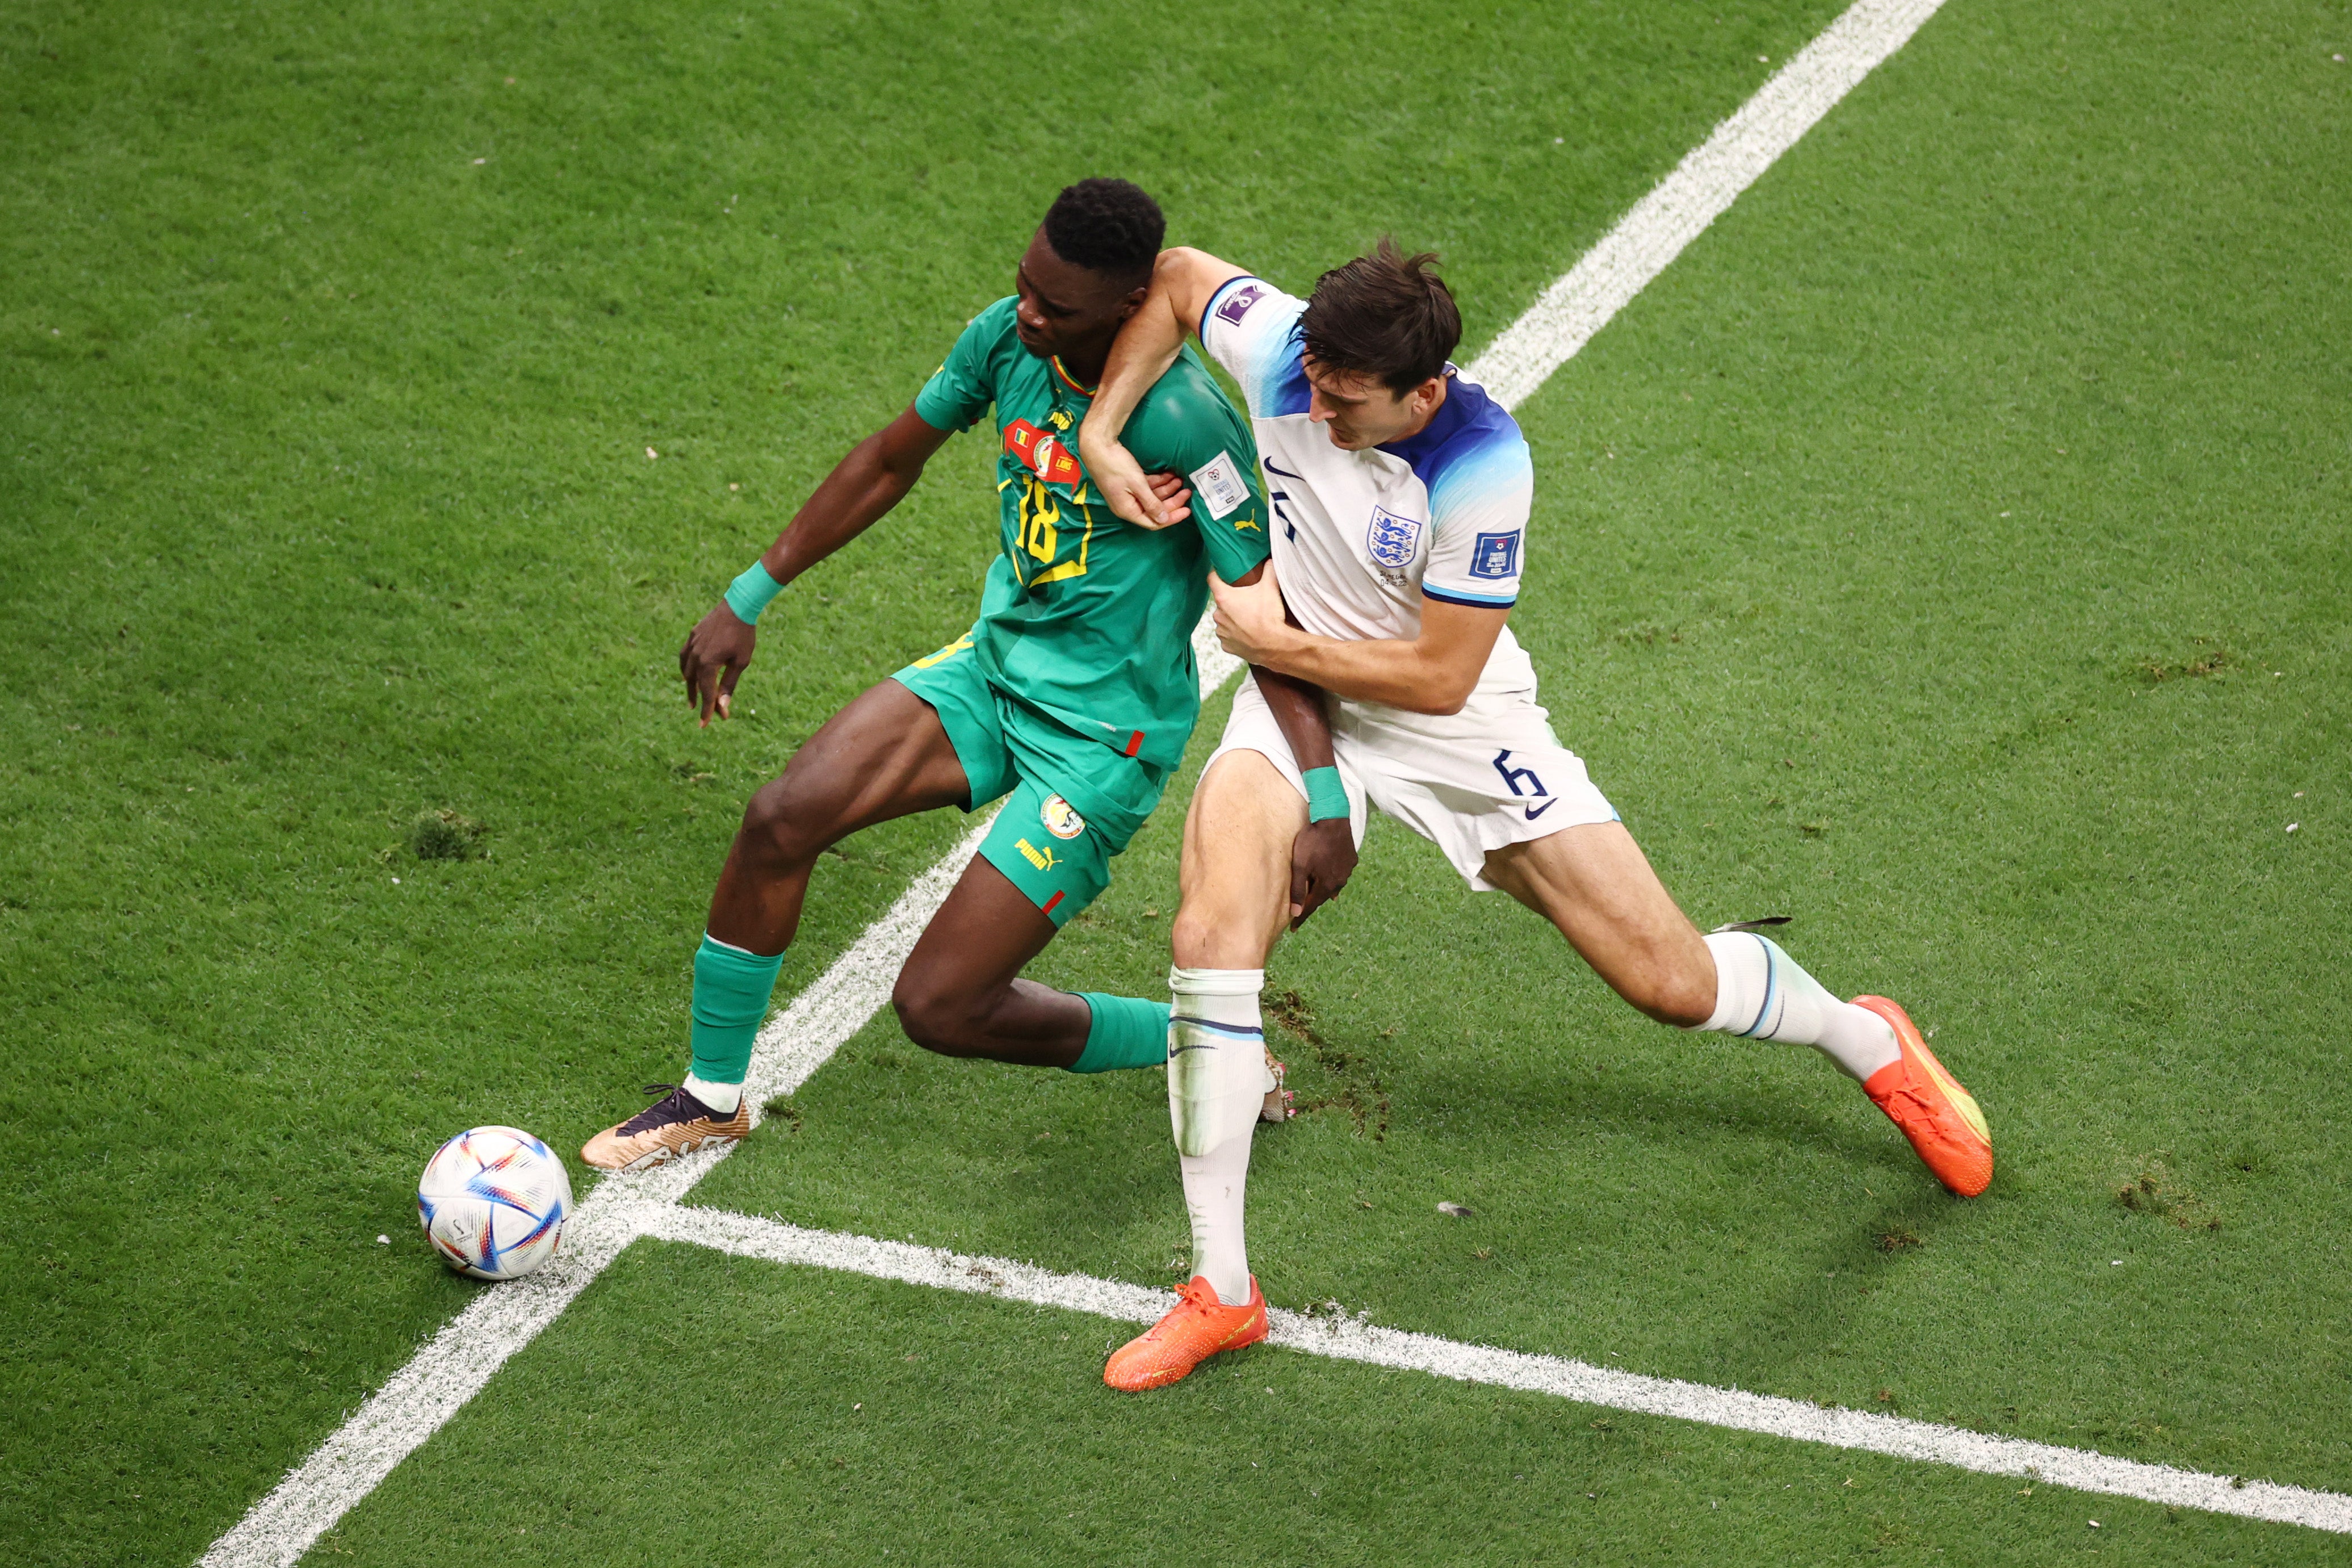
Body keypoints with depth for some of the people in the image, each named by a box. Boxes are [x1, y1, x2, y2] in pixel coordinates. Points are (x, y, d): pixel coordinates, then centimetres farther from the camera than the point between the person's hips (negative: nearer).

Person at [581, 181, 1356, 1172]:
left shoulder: (1186, 421, -26)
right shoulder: (1007, 337, -6)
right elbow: (891, 461, 11)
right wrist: (748, 601, 12)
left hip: (1103, 737, -6)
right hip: (993, 667, 7)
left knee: (937, 1006, -9)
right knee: (781, 820, -10)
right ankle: (713, 1097, 12)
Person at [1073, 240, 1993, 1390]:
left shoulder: (1483, 465, -29)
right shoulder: (1284, 353, -19)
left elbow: (1440, 678, -23)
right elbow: (1175, 275, 2)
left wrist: (1273, 640, -18)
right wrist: (1100, 437, -8)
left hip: (1456, 728, -2)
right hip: (1298, 701, 3)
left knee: (1673, 983, 0)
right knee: (1213, 933, -27)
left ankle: (1869, 1043, 37)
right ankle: (1221, 1292, -16)